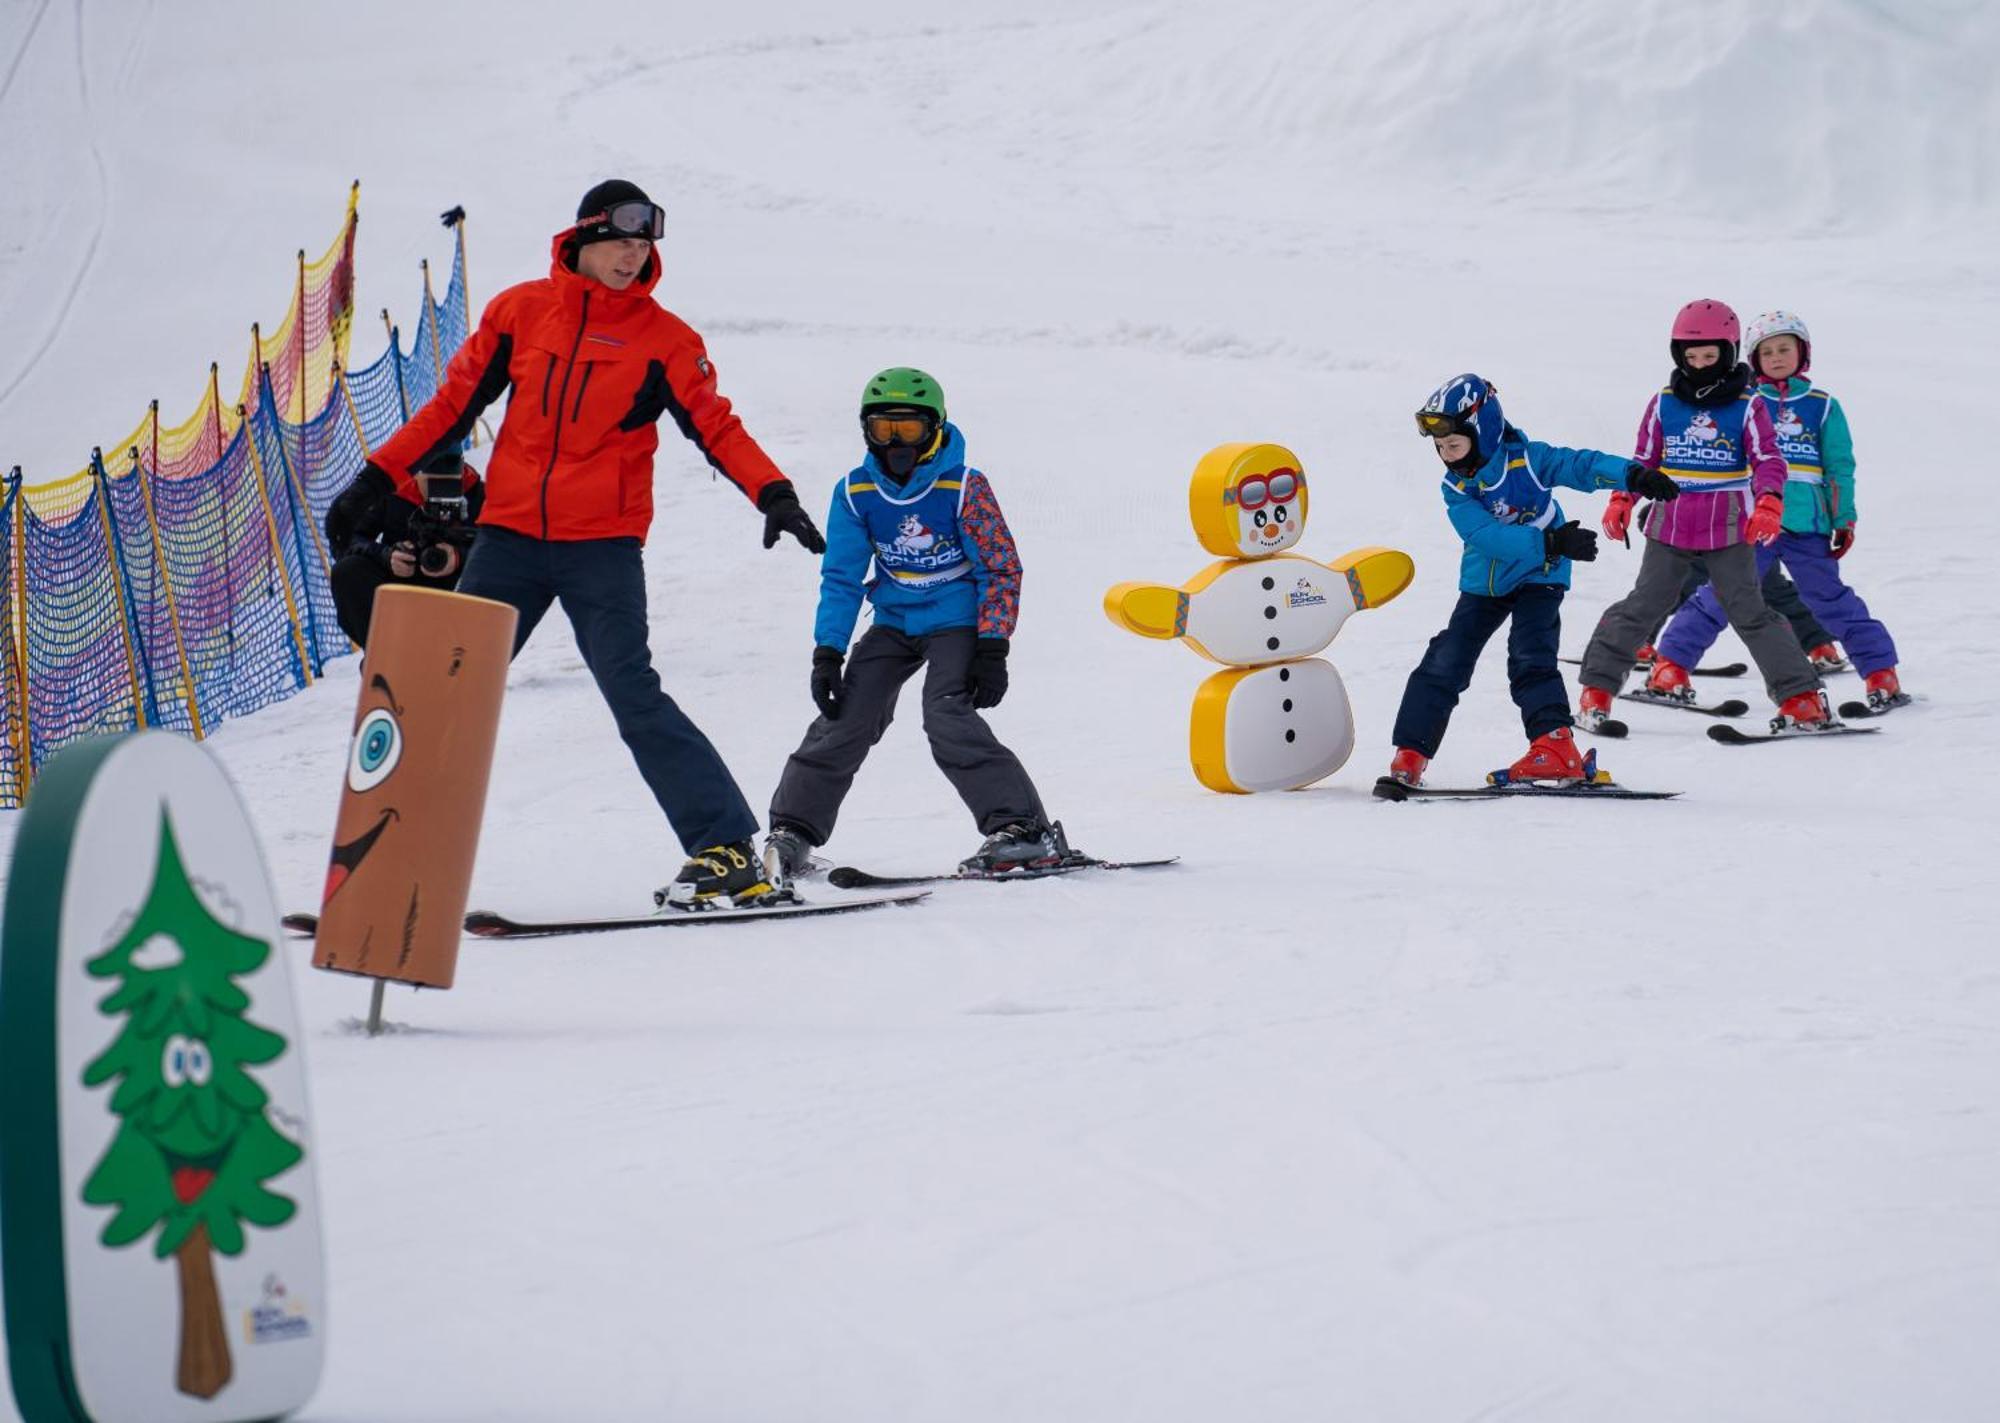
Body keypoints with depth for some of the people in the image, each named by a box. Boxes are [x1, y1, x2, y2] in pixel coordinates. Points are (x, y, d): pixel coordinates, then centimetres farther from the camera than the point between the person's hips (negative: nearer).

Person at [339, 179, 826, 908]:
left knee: (633, 695, -13)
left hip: (602, 546, -3)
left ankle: (727, 849, -11)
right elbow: (454, 404, 12)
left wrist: (772, 492, -18)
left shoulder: (664, 339, 1)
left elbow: (716, 427, -1)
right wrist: (378, 479, 10)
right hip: (508, 539, 3)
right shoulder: (519, 311, 6)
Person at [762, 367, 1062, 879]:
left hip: (957, 620, -4)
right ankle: (793, 830, 5)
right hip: (894, 622, 4)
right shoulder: (855, 493, -5)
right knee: (844, 718, -7)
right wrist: (827, 654, -5)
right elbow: (841, 579, 2)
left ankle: (1024, 830, -21)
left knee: (948, 718, -23)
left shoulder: (964, 488, -15)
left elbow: (1002, 569, -10)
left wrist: (992, 650, -15)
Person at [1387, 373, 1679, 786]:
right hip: (1483, 584, 4)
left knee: (1529, 659, -22)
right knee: (1444, 663, -2)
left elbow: (1581, 466, -23)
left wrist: (1633, 475, -42)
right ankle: (1410, 755, 4)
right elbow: (1486, 536, -24)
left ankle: (1556, 747, -28)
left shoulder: (1527, 458, -14)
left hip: (1537, 580, -4)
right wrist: (1551, 542, -35)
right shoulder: (1456, 488, -9)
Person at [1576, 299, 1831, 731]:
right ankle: (1597, 688, 8)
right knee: (1642, 606, 2)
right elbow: (1644, 460, 13)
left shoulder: (1747, 406, -2)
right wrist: (1622, 501, 1)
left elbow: (1769, 460, -5)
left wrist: (1768, 503, -22)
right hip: (1669, 526, 2)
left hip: (1729, 529, -2)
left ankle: (1802, 697, 3)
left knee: (1749, 612, -2)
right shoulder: (1664, 404, 5)